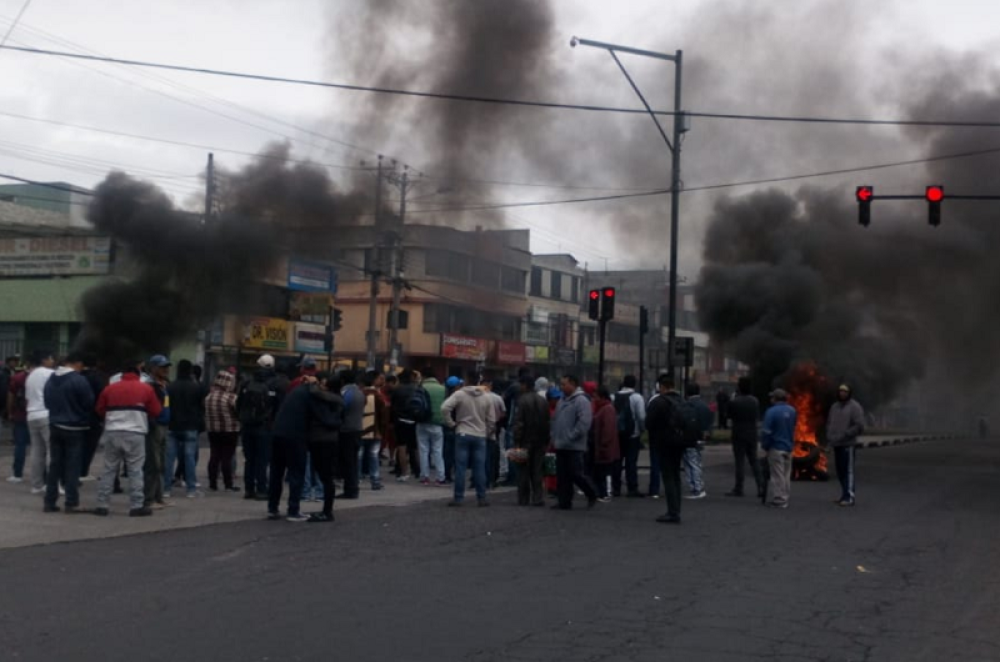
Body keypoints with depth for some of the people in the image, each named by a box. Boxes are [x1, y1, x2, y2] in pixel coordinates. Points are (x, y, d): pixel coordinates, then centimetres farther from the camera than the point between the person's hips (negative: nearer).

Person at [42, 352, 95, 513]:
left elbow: (47, 403, 14)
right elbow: (89, 403, -11)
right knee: (72, 466, -1)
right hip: (75, 428, -6)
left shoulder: (51, 380, 7)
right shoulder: (79, 380, -15)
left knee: (55, 464, 10)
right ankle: (72, 503, -1)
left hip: (55, 426, 6)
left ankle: (50, 501, 10)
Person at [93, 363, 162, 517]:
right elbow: (156, 411, 7)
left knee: (108, 470, 9)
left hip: (112, 433, 2)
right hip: (135, 434, -2)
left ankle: (102, 505, 9)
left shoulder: (110, 388, 12)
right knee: (135, 471, 1)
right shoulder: (146, 388, 6)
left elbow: (99, 410, 17)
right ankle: (136, 506, 0)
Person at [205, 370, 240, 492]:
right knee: (227, 457, -1)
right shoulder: (232, 398, -17)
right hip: (230, 431, -5)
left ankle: (213, 483, 13)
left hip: (213, 431, 5)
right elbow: (240, 413, -12)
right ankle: (228, 485, 1)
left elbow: (206, 413, 9)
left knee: (214, 456, 11)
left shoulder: (208, 397, 2)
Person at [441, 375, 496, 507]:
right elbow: (491, 420, 5)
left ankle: (458, 498, 4)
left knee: (460, 467, 2)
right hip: (480, 436, 2)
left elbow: (445, 408, -16)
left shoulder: (459, 394, -6)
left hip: (463, 434, -2)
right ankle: (481, 498, 7)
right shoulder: (487, 398, 2)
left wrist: (451, 423, -3)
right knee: (480, 468, 6)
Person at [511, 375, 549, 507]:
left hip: (526, 441, -5)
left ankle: (523, 499, 6)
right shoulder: (543, 401, 8)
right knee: (537, 471, 9)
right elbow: (548, 422, 11)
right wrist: (547, 440, 14)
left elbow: (518, 423, -14)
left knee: (524, 471, 4)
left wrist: (517, 441, -11)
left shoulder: (521, 401, -11)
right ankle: (538, 498, 3)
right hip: (540, 441, 5)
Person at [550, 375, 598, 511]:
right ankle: (564, 502, 13)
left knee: (576, 474, -5)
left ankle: (592, 494, 16)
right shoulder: (562, 401, 16)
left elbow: (584, 423, -19)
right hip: (561, 447, 8)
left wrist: (570, 438, -19)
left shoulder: (581, 401, -11)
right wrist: (554, 438, 11)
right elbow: (555, 421, 22)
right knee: (562, 477, 7)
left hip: (574, 447, -8)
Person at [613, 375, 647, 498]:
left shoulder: (614, 397, 4)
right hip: (632, 434, -4)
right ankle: (632, 489, -4)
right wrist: (641, 429, 1)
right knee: (631, 463, -3)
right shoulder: (636, 397, -8)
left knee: (616, 462, 9)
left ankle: (616, 488, 11)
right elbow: (641, 417, -12)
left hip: (616, 434, 4)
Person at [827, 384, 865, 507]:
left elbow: (859, 426, -12)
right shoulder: (835, 406, 17)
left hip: (848, 444, -7)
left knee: (848, 471, -10)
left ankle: (849, 497, -11)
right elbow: (829, 423, 24)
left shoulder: (854, 406, -5)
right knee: (840, 472, 10)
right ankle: (844, 495, 17)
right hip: (836, 444, 7)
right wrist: (829, 436, 7)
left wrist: (845, 435, -16)